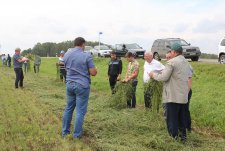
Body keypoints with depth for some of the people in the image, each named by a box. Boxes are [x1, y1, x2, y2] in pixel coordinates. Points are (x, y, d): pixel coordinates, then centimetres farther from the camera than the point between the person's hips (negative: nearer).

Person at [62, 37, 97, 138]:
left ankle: (65, 131, 25)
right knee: (80, 111, 3)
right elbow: (93, 73, -11)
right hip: (82, 86, -5)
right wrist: (94, 69, 9)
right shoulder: (87, 56, -12)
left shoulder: (66, 54, 6)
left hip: (70, 84, 6)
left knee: (68, 108, 17)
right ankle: (76, 135, 9)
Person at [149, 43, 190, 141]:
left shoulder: (172, 62, -13)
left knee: (172, 119, 0)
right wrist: (164, 72, 21)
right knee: (181, 118, 18)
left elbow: (164, 77, -16)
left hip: (173, 96, -8)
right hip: (183, 96, 8)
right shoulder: (186, 62, 14)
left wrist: (154, 74, 1)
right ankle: (183, 136, 27)